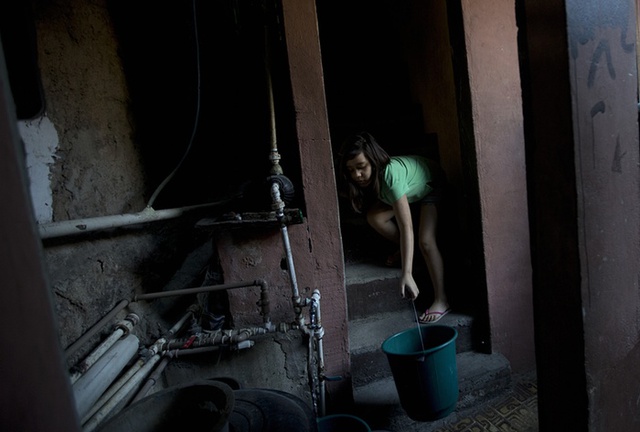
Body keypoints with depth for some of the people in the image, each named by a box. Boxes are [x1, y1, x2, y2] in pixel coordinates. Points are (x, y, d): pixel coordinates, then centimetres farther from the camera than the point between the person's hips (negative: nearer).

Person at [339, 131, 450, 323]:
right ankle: (405, 251, 10)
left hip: (432, 185, -6)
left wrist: (407, 274, -49)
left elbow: (406, 226, -46)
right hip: (411, 189, 6)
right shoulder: (370, 176, -23)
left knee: (425, 241, -22)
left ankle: (441, 300, -13)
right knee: (374, 217, -15)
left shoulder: (390, 174, -43)